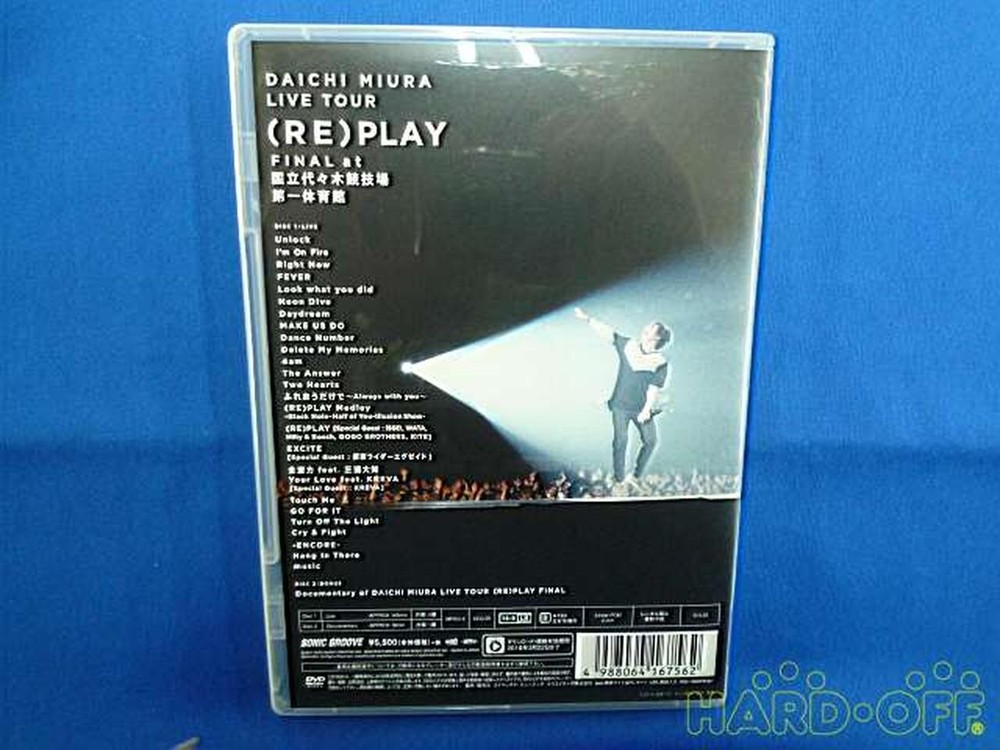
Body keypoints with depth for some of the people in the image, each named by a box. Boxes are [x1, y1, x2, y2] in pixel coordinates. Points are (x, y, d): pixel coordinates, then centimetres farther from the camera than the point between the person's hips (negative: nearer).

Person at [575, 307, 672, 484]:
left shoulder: (661, 364, -10)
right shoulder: (628, 346, -5)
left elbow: (654, 389, -14)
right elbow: (607, 333, -11)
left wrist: (647, 410, -24)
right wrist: (587, 318, -20)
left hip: (642, 409, 0)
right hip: (620, 405, 0)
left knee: (650, 441, 3)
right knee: (620, 441, -6)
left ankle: (637, 476, 24)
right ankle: (619, 479, 7)